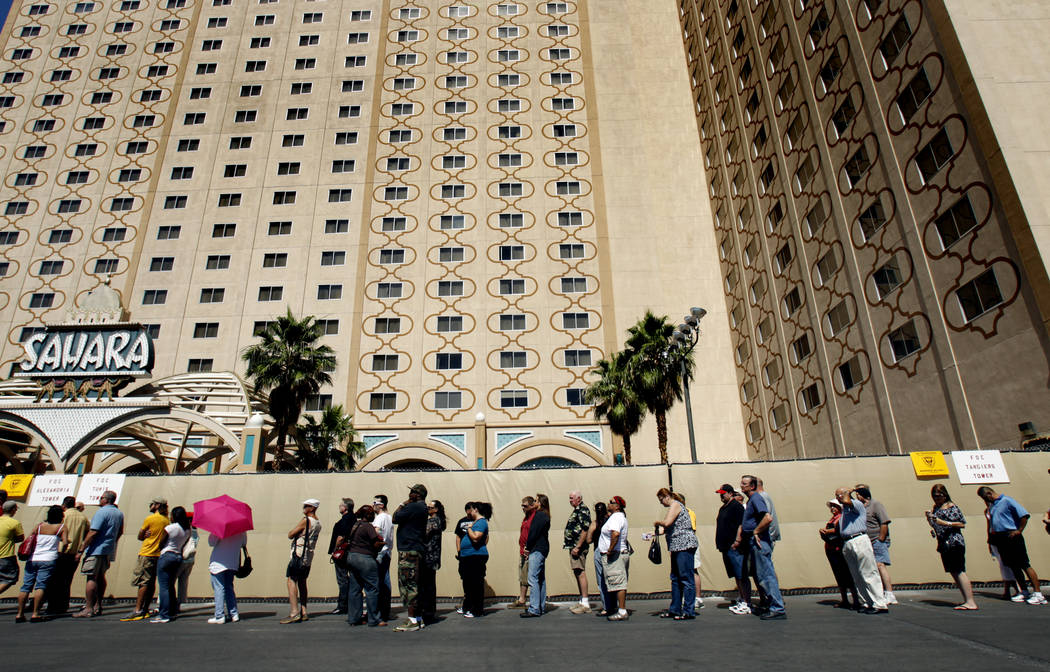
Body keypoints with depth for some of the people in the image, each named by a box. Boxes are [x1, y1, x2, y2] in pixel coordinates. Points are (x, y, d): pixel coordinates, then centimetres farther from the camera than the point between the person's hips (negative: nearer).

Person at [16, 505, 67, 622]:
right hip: (48, 560, -4)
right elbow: (65, 542, -8)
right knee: (40, 586, -6)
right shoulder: (61, 527, 2)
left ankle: (20, 614, 6)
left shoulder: (40, 525, 13)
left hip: (32, 559, 4)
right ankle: (35, 614, -12)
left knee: (26, 586, 6)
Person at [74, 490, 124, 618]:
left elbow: (93, 532, -20)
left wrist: (81, 550, -16)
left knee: (91, 578, -6)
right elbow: (120, 532, 19)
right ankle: (98, 606, 21)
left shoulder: (101, 512, -14)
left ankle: (88, 609, -7)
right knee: (101, 577, 16)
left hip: (96, 550, -8)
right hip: (109, 551, 8)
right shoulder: (119, 513, 12)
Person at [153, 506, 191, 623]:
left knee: (164, 587, -3)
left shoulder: (169, 528, -12)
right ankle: (173, 612, 19)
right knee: (171, 586, 16)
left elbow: (160, 544, -4)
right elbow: (183, 545, 10)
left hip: (166, 556, -7)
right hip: (179, 557, 7)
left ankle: (164, 615, -3)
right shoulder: (187, 531, 6)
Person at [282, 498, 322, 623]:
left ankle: (294, 613, -16)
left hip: (298, 555, -9)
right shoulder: (318, 524, 12)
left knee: (292, 581, -8)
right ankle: (303, 612, 15)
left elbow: (290, 535, -8)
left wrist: (292, 530, 9)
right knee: (302, 582, 14)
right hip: (309, 557, 9)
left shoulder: (305, 521, -13)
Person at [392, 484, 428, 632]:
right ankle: (418, 619, 20)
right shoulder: (422, 507, 17)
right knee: (413, 585, 15)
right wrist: (405, 504, 16)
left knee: (408, 584, -6)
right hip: (416, 550, 10)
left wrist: (403, 504, -2)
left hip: (408, 551, -10)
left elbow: (394, 518, -11)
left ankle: (412, 621, -4)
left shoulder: (413, 507, -15)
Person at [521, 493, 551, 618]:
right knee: (541, 579, 14)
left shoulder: (539, 515, -14)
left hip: (537, 549, -11)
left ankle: (534, 609, -10)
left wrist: (528, 547, -6)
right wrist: (528, 547, 11)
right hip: (542, 549, 11)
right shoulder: (545, 515, 15)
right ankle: (541, 607, 21)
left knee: (533, 578, -10)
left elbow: (534, 533, -17)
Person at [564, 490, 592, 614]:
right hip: (573, 546, 10)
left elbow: (585, 530, -21)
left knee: (580, 572, -9)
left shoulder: (583, 510, -12)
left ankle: (585, 604, -6)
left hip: (578, 546, -10)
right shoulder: (577, 510, 19)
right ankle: (583, 601, 20)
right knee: (578, 572, 13)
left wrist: (577, 547, -23)